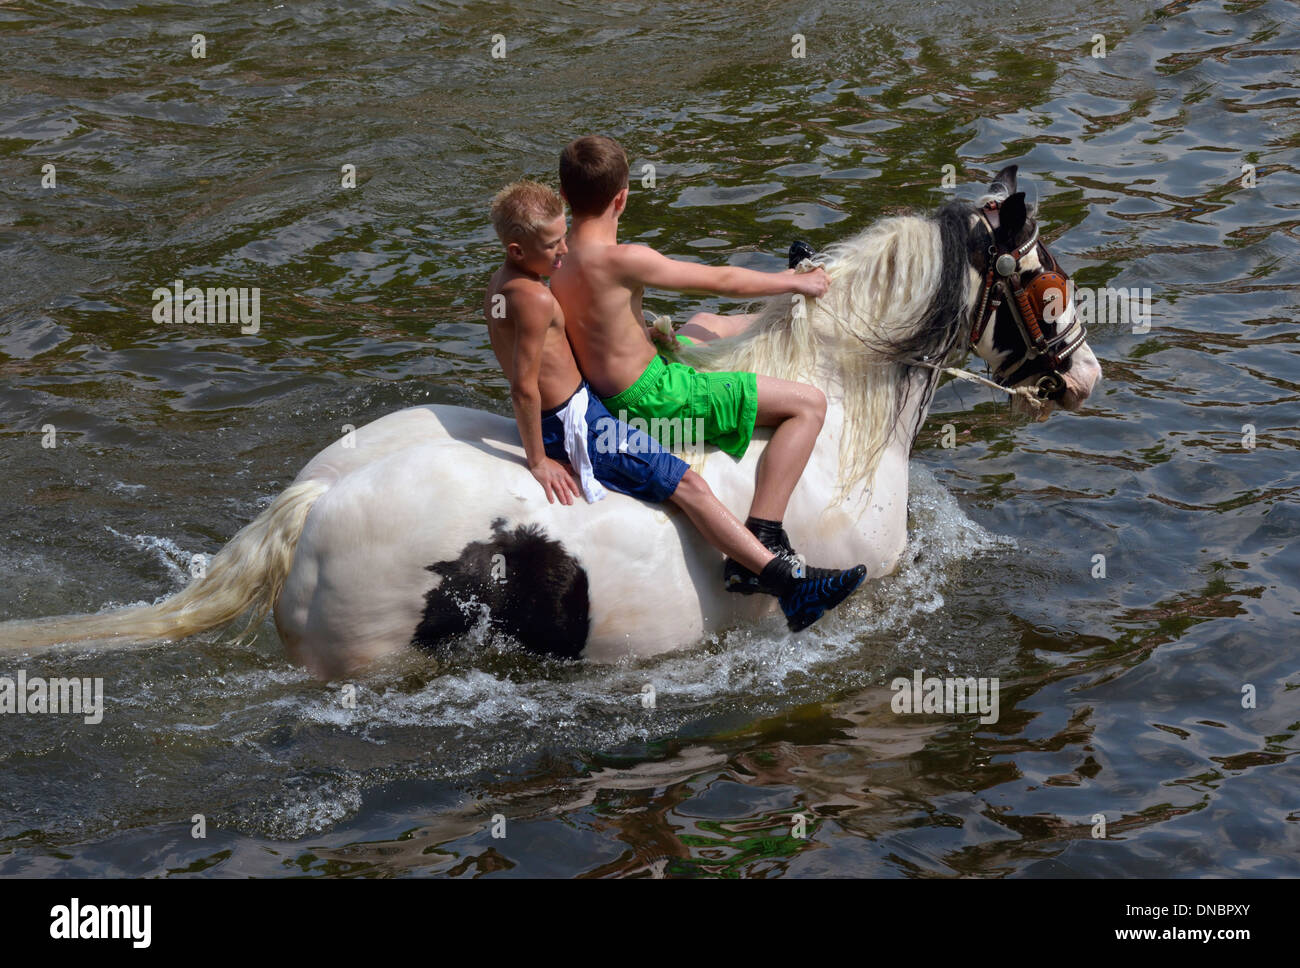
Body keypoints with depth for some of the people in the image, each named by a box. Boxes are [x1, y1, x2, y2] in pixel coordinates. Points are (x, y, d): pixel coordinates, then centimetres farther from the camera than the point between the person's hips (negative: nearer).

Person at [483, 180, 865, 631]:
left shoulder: (499, 284, 6)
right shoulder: (535, 298, -26)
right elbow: (524, 387, -26)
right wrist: (539, 462, -18)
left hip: (557, 417, 11)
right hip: (577, 425, -11)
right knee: (688, 485, -15)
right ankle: (790, 587, -19)